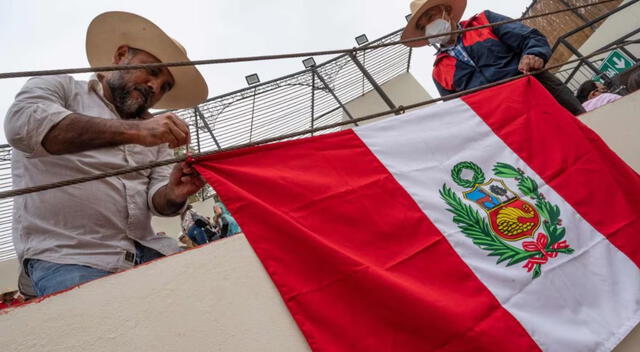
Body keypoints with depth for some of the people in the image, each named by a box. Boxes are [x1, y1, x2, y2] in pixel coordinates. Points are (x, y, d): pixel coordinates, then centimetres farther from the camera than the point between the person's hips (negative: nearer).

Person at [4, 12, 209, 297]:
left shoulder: (154, 132, 16)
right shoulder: (59, 87, 6)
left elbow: (157, 199, 5)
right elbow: (22, 124, -18)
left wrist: (174, 194, -19)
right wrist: (132, 130, -26)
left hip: (146, 251, 5)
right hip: (66, 257, -4)